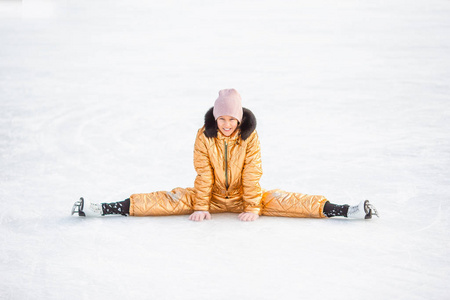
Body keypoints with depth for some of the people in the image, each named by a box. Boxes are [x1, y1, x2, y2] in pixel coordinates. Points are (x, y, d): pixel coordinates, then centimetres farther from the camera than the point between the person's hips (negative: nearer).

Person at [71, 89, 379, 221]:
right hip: (212, 195, 0)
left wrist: (253, 207, -16)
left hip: (243, 196, 0)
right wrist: (201, 207, -15)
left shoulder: (250, 137, -14)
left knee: (279, 200, -18)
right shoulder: (205, 136, -13)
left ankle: (345, 210, -25)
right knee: (174, 199, -16)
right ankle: (102, 208, -24)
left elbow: (252, 174, -13)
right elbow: (203, 174, -12)